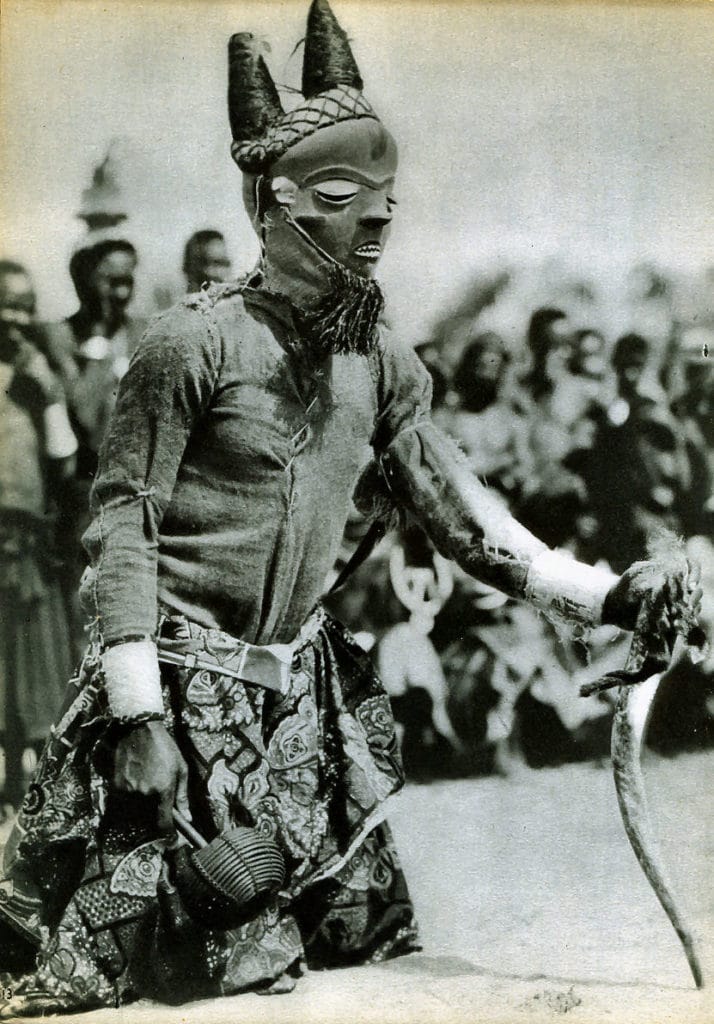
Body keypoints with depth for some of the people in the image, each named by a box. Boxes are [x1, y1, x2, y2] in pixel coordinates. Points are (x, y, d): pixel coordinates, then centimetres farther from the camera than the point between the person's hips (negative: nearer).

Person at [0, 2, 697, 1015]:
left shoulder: (382, 364, 4)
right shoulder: (195, 341, -14)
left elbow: (457, 508, 10)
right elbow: (121, 521, -13)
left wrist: (601, 594, 2)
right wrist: (138, 716, -17)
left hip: (304, 690, 6)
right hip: (185, 678, -6)